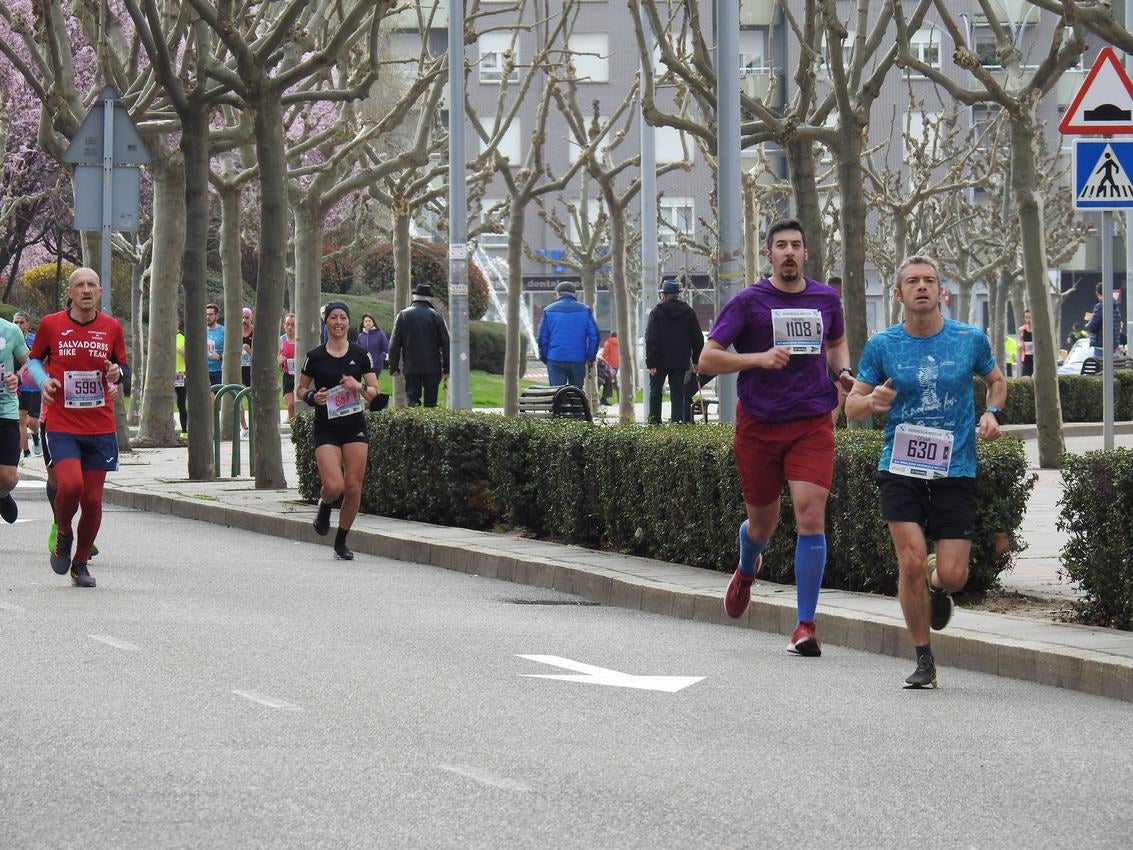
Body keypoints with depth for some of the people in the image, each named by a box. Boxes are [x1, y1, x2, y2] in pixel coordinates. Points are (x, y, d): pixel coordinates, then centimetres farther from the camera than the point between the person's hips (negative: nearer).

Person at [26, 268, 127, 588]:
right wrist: (43, 380, -7)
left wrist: (117, 373, -6)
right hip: (62, 426, -2)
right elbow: (35, 359, 13)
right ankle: (63, 534, 10)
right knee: (70, 485, -22)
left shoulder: (111, 327, 5)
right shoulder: (51, 324, 0)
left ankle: (81, 562, 20)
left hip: (100, 427, 2)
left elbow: (122, 367, 17)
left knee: (92, 499, 1)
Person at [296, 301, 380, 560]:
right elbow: (301, 389, 10)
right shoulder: (315, 357, 0)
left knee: (353, 488, -3)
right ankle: (324, 505, 21)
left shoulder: (359, 354, 3)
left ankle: (341, 542, 13)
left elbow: (374, 390, 8)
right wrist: (313, 397, -11)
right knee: (333, 486, -17)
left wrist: (359, 387, -13)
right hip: (326, 428, -2)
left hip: (355, 425, 2)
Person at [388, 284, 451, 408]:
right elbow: (446, 343, -1)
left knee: (411, 397, 2)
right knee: (431, 400, 6)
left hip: (411, 367, 1)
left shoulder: (403, 315, 2)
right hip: (432, 367, -1)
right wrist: (446, 368, 5)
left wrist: (394, 367, 10)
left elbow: (394, 344, 4)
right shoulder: (436, 316, -1)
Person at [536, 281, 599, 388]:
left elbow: (542, 337, 3)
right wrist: (590, 357, 7)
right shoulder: (585, 310, 5)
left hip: (555, 360, -1)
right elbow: (594, 335, 0)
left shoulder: (549, 310, 4)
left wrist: (544, 357, 13)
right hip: (578, 360, 1)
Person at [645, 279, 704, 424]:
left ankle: (654, 421, 6)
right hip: (681, 361, 3)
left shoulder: (657, 312, -7)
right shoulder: (688, 312, 5)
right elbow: (697, 338, 8)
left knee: (655, 391, 9)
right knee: (677, 392, 5)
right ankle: (677, 421, -3)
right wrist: (697, 360, 12)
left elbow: (651, 339, -12)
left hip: (660, 361, -3)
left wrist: (651, 363, -12)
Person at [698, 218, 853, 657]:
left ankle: (805, 626, -10)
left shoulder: (826, 299, 7)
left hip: (812, 424, 1)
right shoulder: (748, 302, -3)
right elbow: (707, 359, -6)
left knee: (811, 516, -15)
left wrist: (843, 372, 6)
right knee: (762, 521, 11)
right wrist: (759, 358, -20)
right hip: (758, 424, -1)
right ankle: (747, 570, 50)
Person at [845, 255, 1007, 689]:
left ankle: (936, 583, 34)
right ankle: (923, 659, 4)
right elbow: (851, 406, 5)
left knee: (952, 576, -6)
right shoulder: (882, 346, 1)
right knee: (911, 561, -15)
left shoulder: (970, 340, 2)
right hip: (900, 469, 0)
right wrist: (872, 402, -18)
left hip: (955, 471, 0)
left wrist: (992, 413, 0)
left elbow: (996, 381, 20)